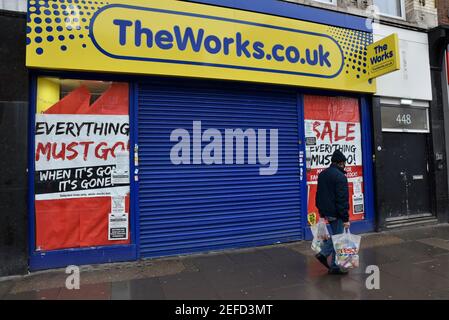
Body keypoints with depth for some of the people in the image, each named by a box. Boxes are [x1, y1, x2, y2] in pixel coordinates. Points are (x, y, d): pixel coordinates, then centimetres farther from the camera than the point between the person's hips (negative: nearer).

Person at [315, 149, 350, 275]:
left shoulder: (322, 174, 9)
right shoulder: (340, 176, -17)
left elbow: (319, 194, 15)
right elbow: (342, 199, -20)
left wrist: (321, 211, 21)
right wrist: (346, 218, -16)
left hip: (326, 212, 8)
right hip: (336, 213, -8)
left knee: (336, 235, 22)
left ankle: (324, 253, 15)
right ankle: (334, 267, 14)